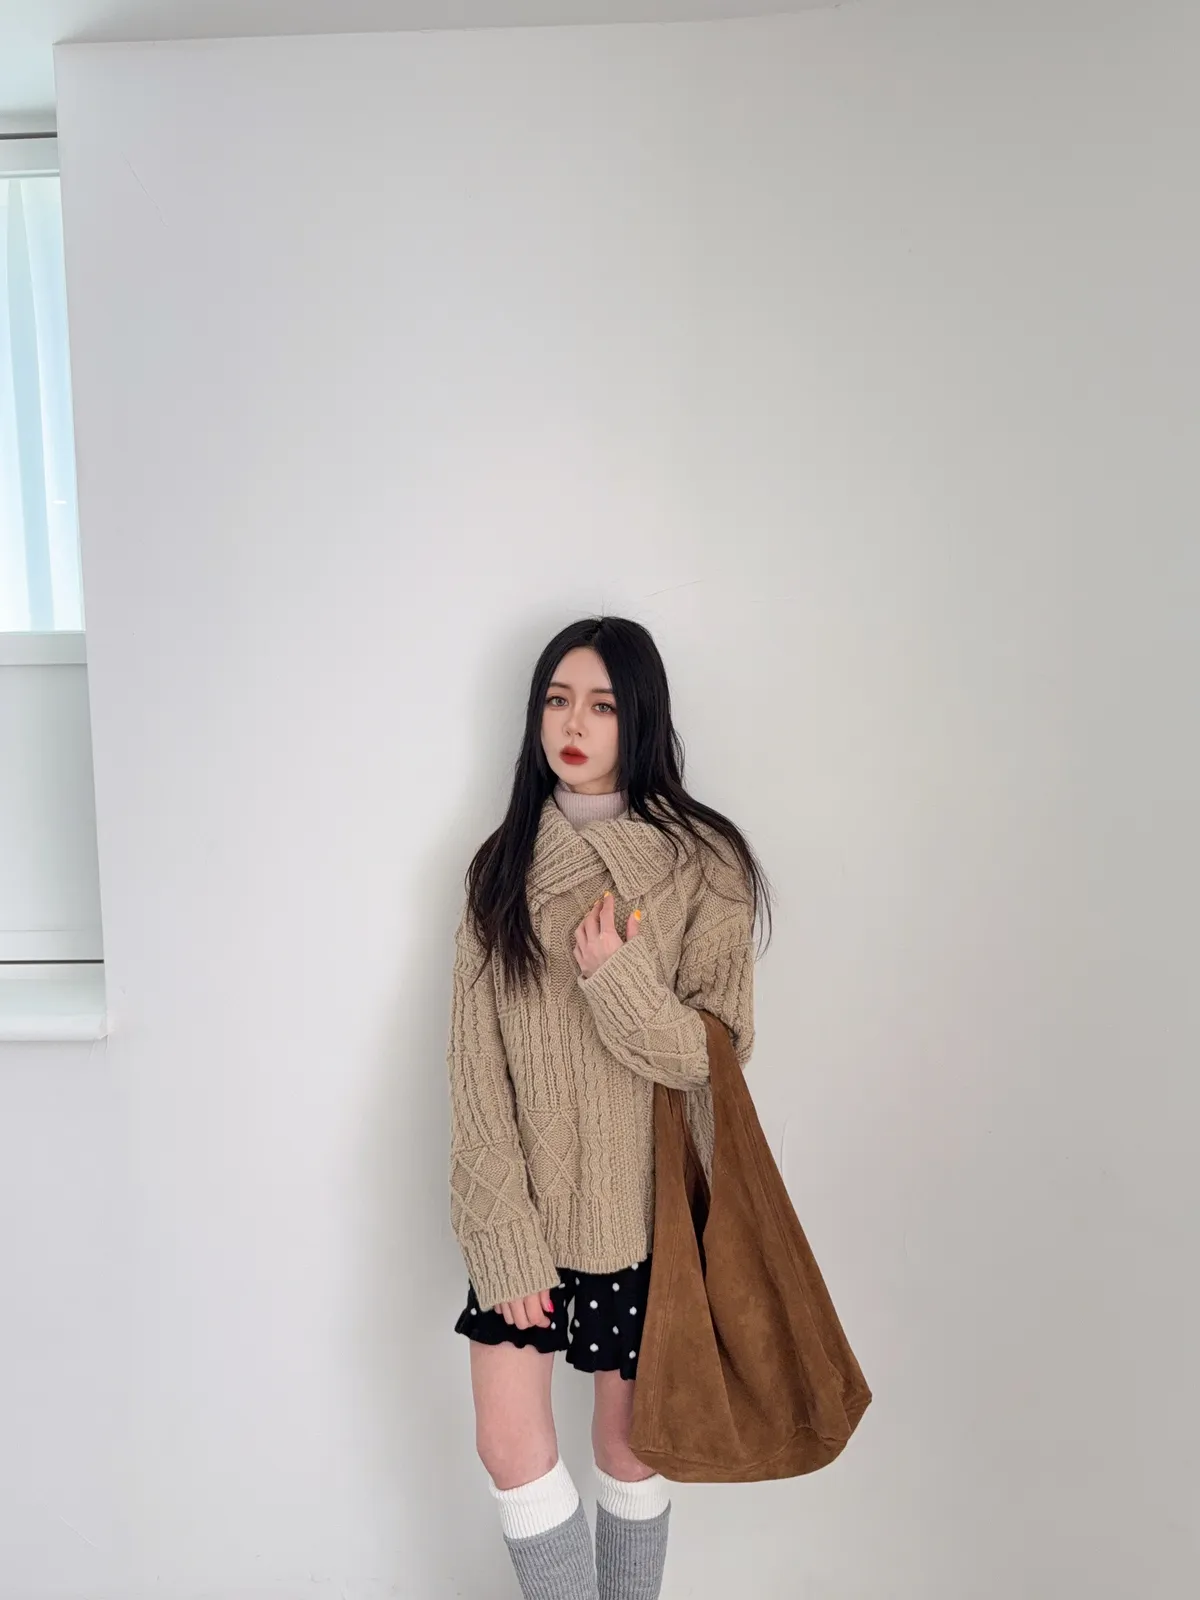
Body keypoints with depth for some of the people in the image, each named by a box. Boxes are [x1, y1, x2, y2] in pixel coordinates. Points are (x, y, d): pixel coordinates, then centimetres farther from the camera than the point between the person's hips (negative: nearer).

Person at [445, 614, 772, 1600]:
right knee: (511, 1446, 6)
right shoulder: (504, 864, -2)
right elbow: (476, 1065, -4)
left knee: (630, 1448, 14)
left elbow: (718, 1050, -10)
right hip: (523, 1205, 2)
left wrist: (618, 979, -27)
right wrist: (504, 1239, -9)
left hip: (642, 1207, -2)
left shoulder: (703, 863, -9)